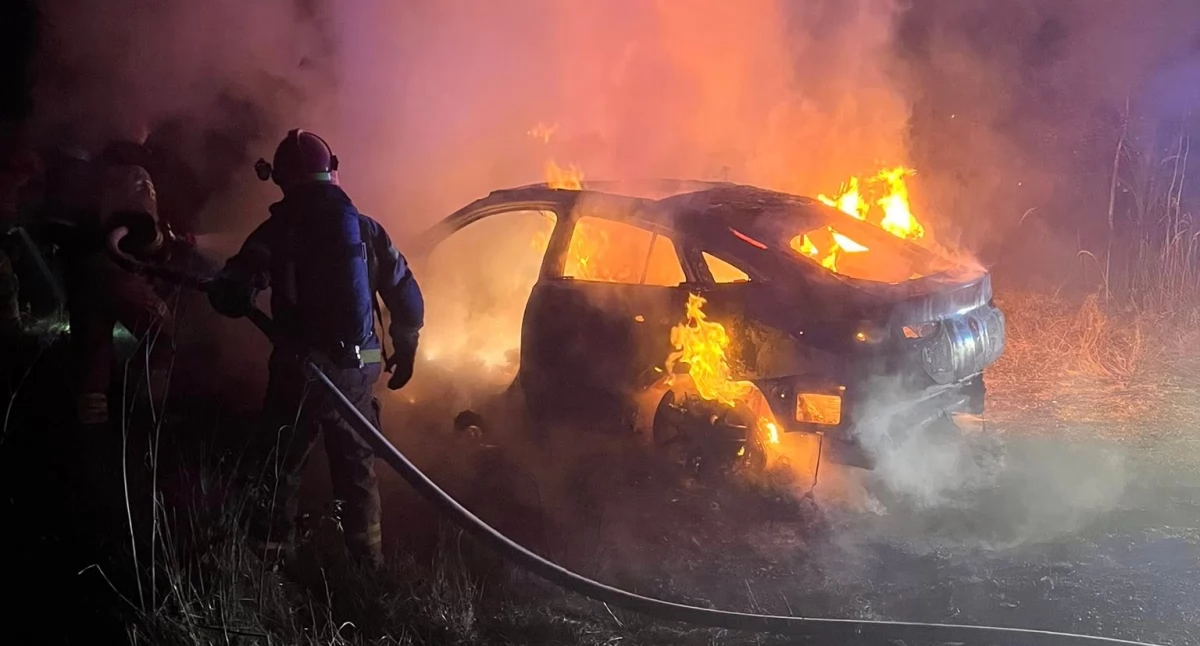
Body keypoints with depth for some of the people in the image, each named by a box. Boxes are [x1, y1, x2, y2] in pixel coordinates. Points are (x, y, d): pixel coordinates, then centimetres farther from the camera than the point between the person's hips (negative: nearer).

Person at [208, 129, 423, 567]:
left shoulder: (277, 231, -5)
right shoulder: (366, 229, 6)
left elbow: (232, 296, -12)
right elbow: (407, 298, 6)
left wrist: (225, 288, 11)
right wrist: (405, 350, 18)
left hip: (302, 368, -3)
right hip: (359, 369, 4)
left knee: (281, 466, 9)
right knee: (357, 465, 16)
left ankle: (270, 558, 10)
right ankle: (367, 559, 20)